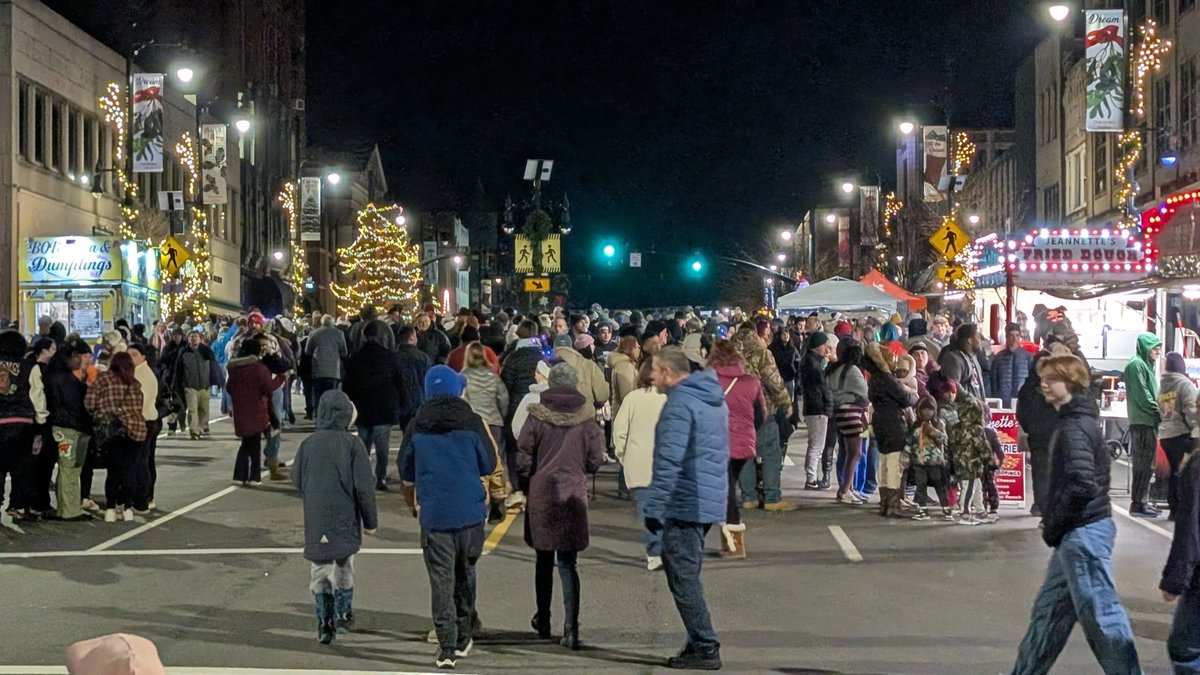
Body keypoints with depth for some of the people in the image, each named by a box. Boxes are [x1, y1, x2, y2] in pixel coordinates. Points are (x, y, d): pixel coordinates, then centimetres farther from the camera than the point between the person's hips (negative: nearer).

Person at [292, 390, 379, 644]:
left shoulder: (308, 443, -2)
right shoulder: (353, 444, -10)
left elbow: (296, 479, 7)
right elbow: (363, 487, -9)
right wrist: (370, 520, -1)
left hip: (315, 518, 1)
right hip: (345, 518, -1)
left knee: (320, 568, 8)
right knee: (344, 565, 16)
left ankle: (325, 623, 7)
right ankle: (343, 614, 25)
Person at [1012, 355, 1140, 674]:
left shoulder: (1074, 427, -17)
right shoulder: (1077, 420, 14)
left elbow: (1081, 485, -26)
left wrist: (1053, 527, -15)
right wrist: (1052, 522, 12)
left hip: (1083, 533, -11)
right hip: (1076, 534, 11)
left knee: (1099, 612, -4)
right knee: (1050, 609, 18)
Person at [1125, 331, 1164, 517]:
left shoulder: (1146, 364, 20)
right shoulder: (1136, 364, -12)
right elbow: (1142, 395, -18)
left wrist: (1157, 413, 9)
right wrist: (1158, 412, -12)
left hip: (1148, 422, 10)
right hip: (1143, 423, -10)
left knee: (1146, 465, 12)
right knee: (1143, 465, -8)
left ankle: (1142, 501, 17)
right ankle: (1138, 504, -6)